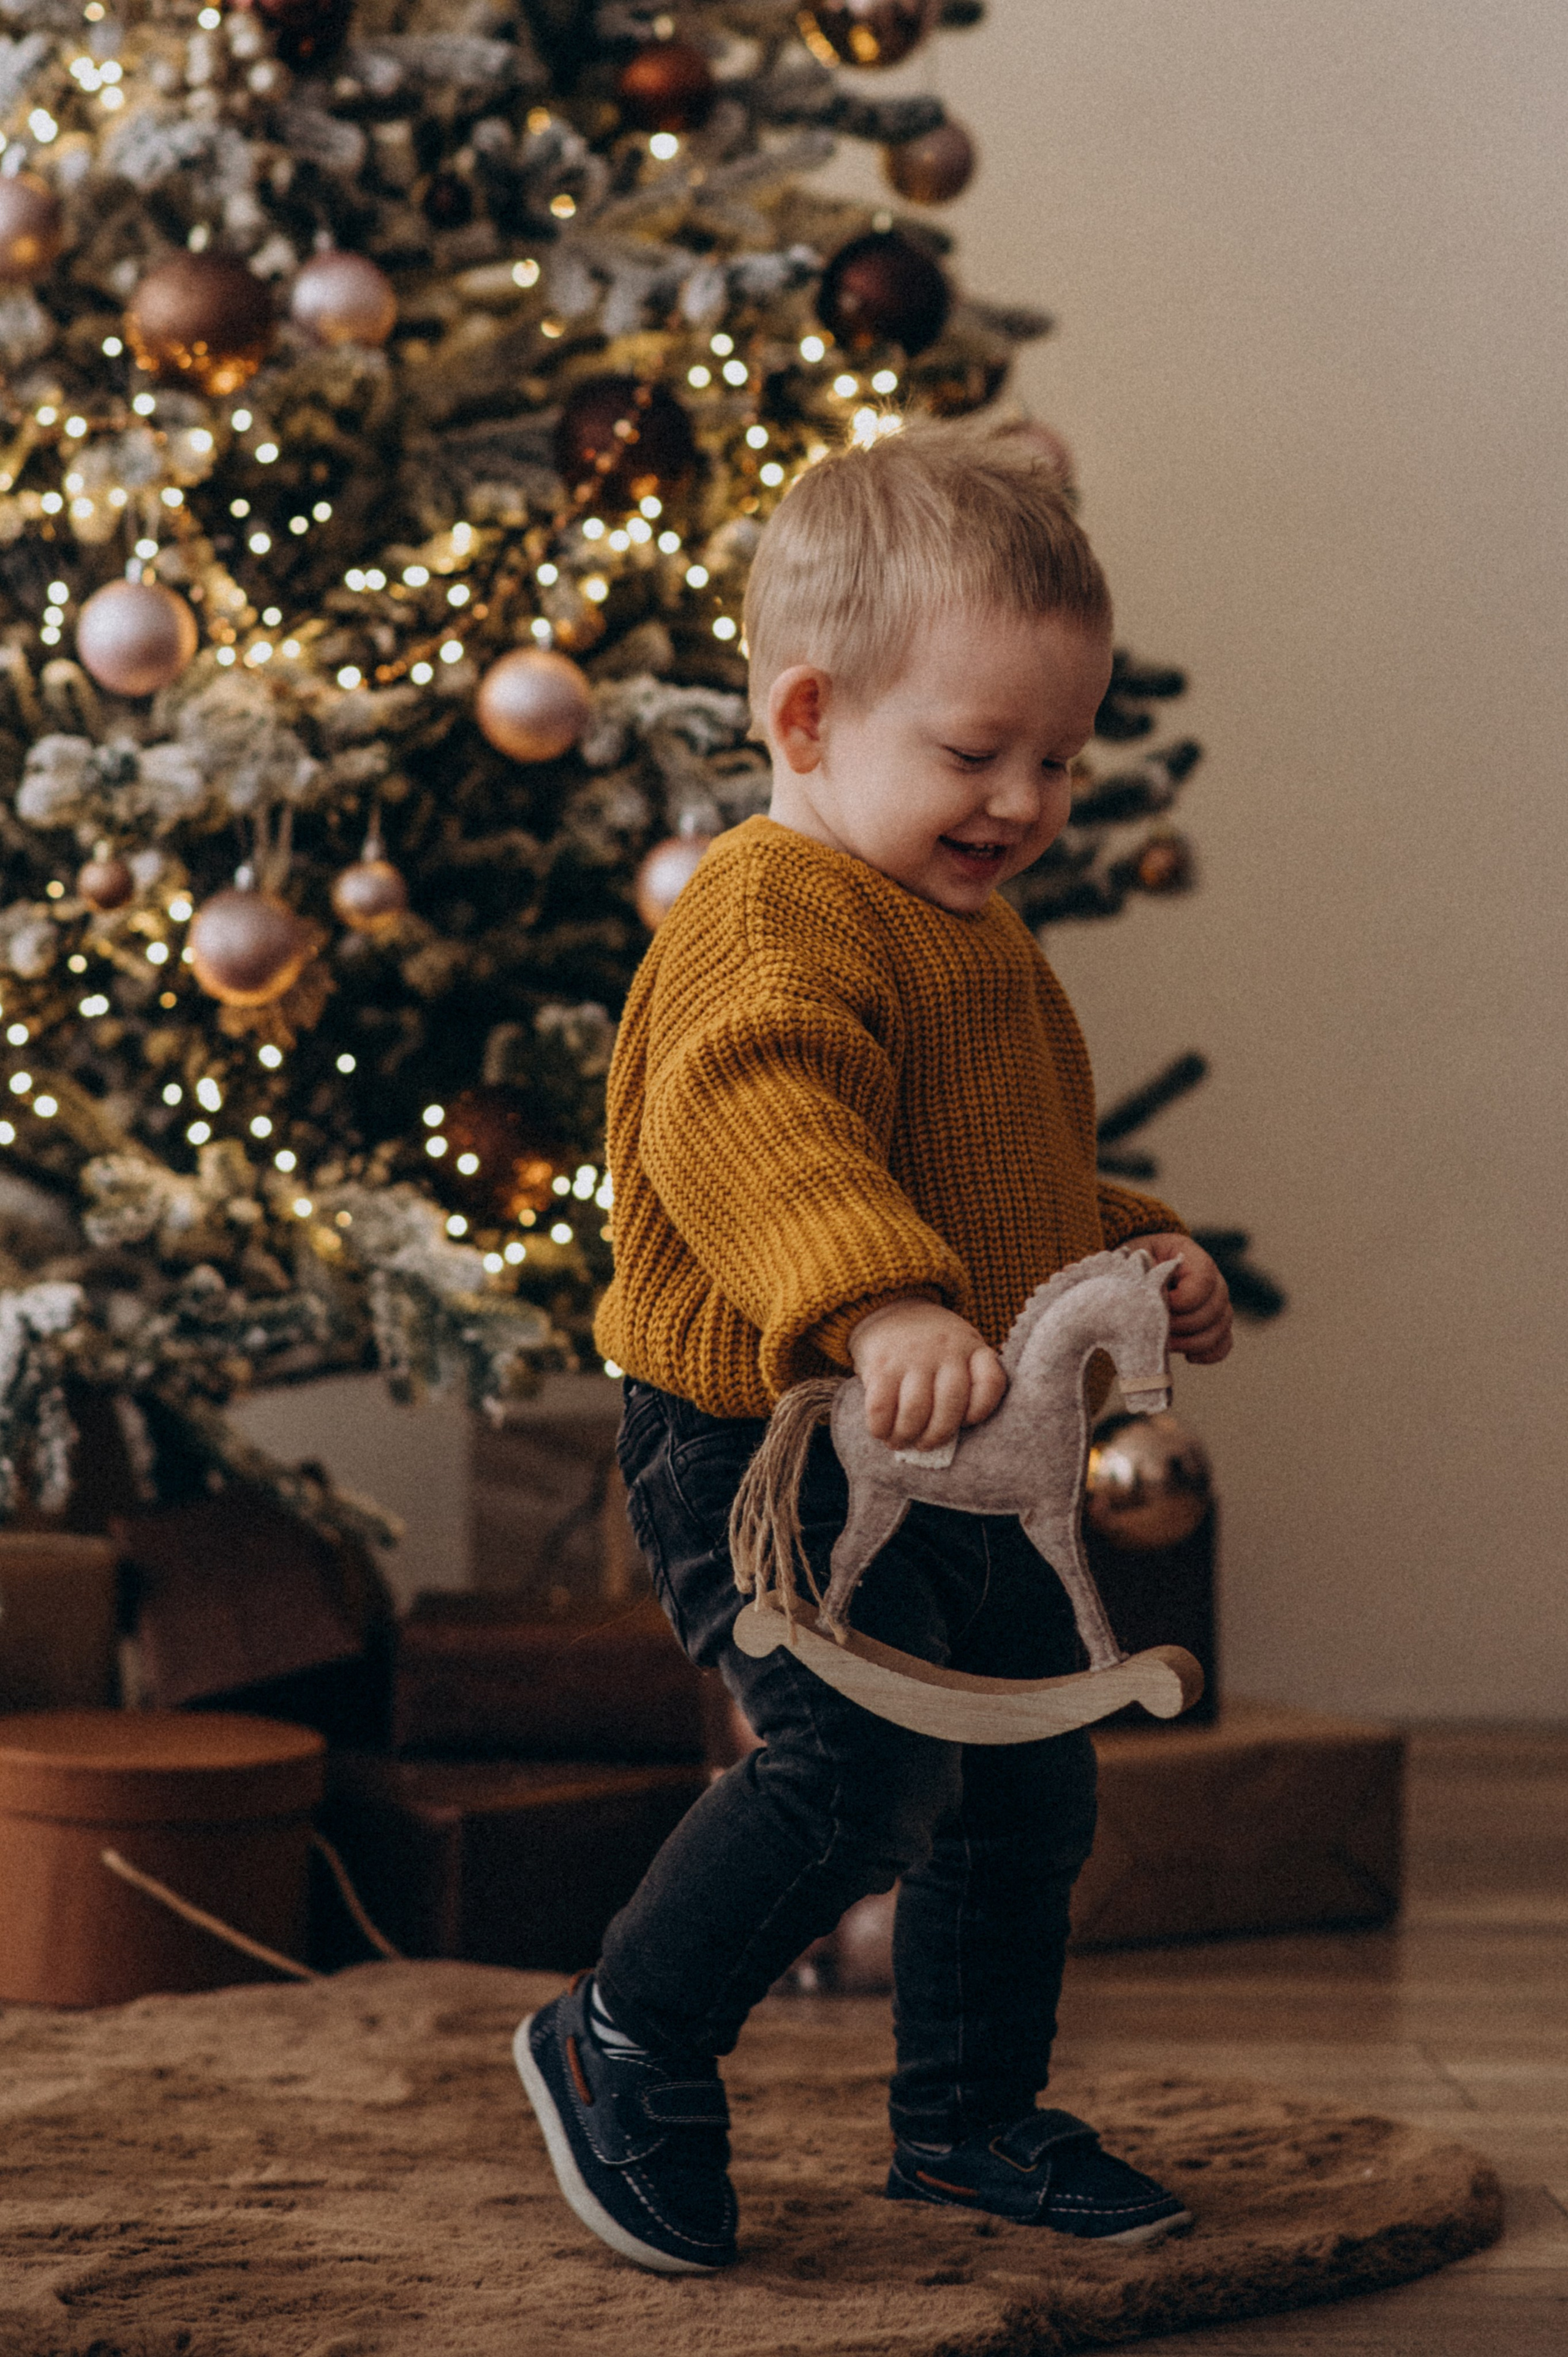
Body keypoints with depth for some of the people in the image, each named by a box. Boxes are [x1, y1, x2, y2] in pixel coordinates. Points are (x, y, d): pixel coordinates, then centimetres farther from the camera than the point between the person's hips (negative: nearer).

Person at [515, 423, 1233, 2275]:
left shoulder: (974, 938, 18)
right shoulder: (774, 920, -17)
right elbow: (746, 1124, -36)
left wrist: (1134, 1254, 17)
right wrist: (880, 1300, -51)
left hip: (957, 1471, 10)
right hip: (772, 1453, -10)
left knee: (1028, 1784, 14)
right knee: (864, 1762, -23)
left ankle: (970, 2118, 33)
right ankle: (625, 2048, -1)